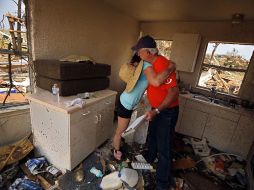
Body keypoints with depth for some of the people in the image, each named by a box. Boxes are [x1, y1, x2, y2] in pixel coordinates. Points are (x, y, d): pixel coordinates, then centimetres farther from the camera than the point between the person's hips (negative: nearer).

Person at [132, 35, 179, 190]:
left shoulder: (162, 65, -28)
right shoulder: (152, 63, 2)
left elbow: (174, 92, -30)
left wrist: (156, 111, -31)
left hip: (167, 111, -9)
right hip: (157, 109, 10)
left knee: (164, 148, 3)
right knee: (152, 135, 27)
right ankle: (149, 158, 54)